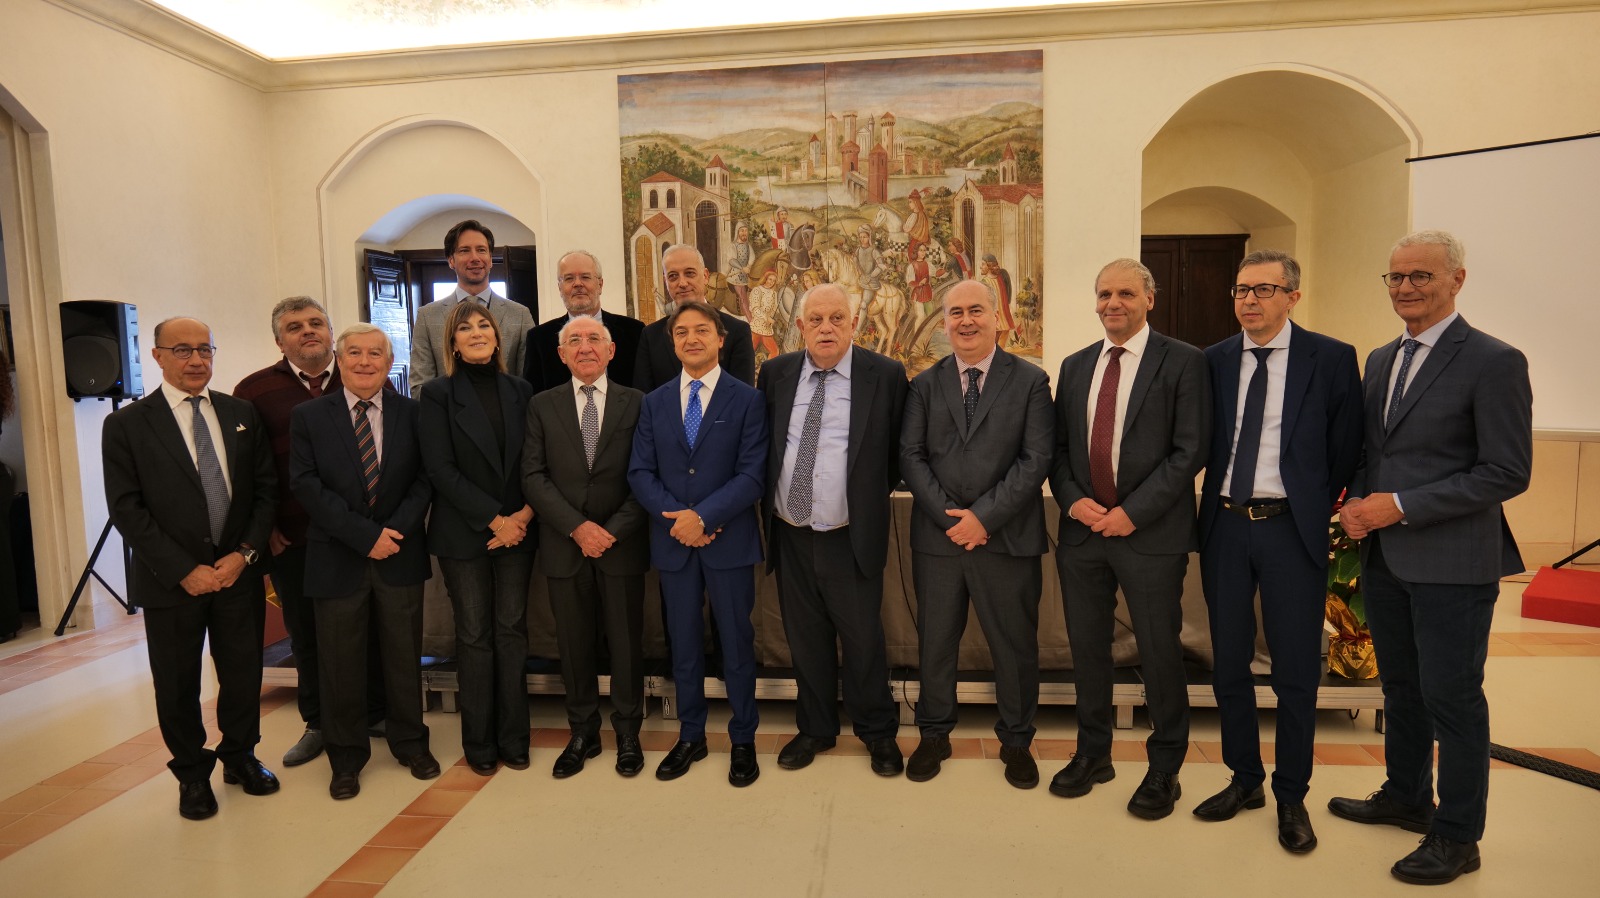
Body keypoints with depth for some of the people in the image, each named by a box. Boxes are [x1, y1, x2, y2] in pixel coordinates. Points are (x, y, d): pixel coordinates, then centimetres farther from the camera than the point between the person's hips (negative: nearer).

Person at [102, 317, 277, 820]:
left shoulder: (242, 415, 5)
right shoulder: (127, 425, -3)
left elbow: (265, 489, 5)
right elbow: (127, 510, -8)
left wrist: (246, 552, -8)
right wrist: (184, 570, -13)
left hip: (238, 570, 2)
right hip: (170, 582, -2)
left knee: (243, 674, 10)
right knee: (177, 684, 11)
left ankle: (240, 756, 33)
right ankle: (192, 773, 30)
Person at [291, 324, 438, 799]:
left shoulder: (412, 413, 3)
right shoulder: (308, 416, 0)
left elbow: (425, 478, 0)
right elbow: (308, 486, -7)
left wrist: (396, 529, -14)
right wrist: (364, 536, -14)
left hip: (400, 556, 1)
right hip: (337, 559, -1)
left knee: (404, 656, 12)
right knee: (340, 665, 9)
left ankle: (410, 742, 30)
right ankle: (346, 756, 26)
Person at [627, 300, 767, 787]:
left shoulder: (746, 400, -2)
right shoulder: (654, 403, 8)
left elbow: (752, 475, -9)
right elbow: (640, 472, 2)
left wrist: (703, 516, -18)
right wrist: (676, 518, -13)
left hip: (729, 541, -3)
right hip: (673, 541, 3)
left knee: (736, 642, 7)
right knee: (684, 642, 13)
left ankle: (743, 739, 23)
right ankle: (690, 736, 29)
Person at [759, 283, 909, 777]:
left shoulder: (886, 375, -6)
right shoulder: (776, 373, 3)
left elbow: (898, 451, 4)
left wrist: (872, 495, 4)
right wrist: (769, 506, 9)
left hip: (851, 537, -3)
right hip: (790, 534, 3)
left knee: (863, 640, 8)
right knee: (805, 640, 16)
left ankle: (878, 732, 30)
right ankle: (815, 728, 35)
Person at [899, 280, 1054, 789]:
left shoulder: (1030, 382, 1)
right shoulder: (925, 384, 8)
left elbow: (1036, 459, -7)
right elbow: (910, 456, 1)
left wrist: (984, 516, -14)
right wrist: (949, 516, -11)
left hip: (1008, 537, -1)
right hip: (937, 536, 2)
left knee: (1015, 643, 9)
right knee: (935, 641, 12)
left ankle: (1016, 741, 29)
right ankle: (934, 735, 30)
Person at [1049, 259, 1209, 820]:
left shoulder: (1183, 362, -3)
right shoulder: (1075, 366, 12)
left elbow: (1190, 450, -10)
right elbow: (1058, 447, 12)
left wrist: (1132, 511, -15)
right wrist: (1072, 500, -6)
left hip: (1151, 535, -4)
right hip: (1082, 530, 5)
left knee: (1159, 653, 6)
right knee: (1087, 648, 13)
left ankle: (1164, 769, 24)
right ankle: (1093, 754, 31)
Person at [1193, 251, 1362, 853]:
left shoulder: (1331, 358, -3)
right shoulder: (1213, 361, 5)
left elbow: (1346, 449, 0)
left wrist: (1319, 511, 1)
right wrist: (1214, 502, 0)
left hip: (1292, 528, -3)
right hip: (1225, 525, 3)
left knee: (1296, 669, 6)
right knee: (1229, 663, 12)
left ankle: (1292, 797, 24)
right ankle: (1245, 779, 30)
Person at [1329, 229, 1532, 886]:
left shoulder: (1494, 362, -11)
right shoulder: (1380, 360, 11)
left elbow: (1508, 473, -15)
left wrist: (1401, 506, -20)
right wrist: (1358, 501, -1)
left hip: (1451, 560, -7)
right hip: (1384, 555, 7)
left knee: (1452, 696, 4)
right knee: (1400, 685, 19)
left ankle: (1457, 836, 20)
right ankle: (1405, 798, 36)